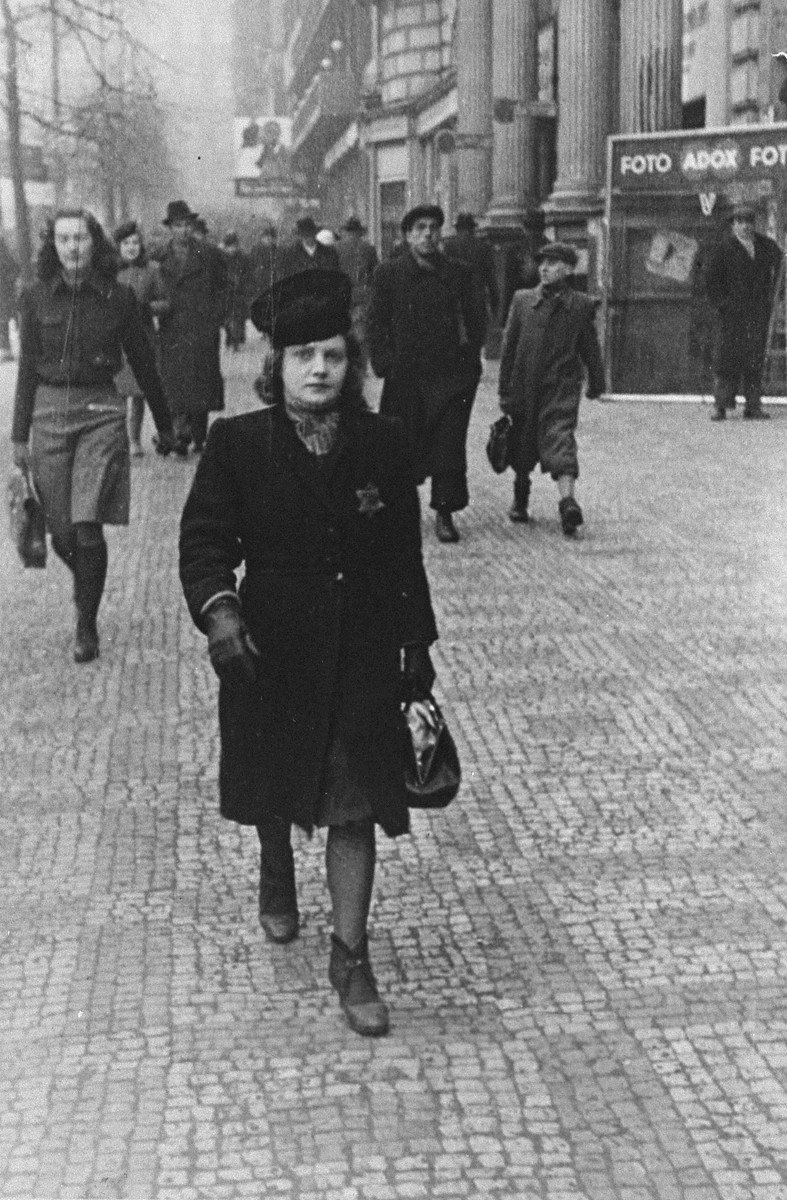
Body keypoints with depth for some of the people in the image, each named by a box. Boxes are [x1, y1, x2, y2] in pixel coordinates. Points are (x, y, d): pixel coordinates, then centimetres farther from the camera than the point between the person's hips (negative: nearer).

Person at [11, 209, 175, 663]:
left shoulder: (119, 297, -2)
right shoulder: (37, 297, 2)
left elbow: (143, 364, 8)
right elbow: (28, 368, 7)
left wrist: (164, 425, 14)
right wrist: (20, 434, 6)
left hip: (101, 411, -2)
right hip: (49, 412, 2)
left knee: (87, 527, -11)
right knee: (62, 532, 4)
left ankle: (87, 625, 3)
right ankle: (87, 585, 36)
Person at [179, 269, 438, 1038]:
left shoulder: (380, 443, -3)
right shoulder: (239, 443, -7)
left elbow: (405, 555, 4)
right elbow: (205, 537, -9)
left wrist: (417, 645, 8)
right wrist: (218, 608, -28)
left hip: (362, 653, 0)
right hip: (270, 647, 0)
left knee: (355, 805, -1)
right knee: (275, 786, 20)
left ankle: (350, 958, 10)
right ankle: (276, 875, 53)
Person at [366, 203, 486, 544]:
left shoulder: (457, 273, 6)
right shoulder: (388, 273, 2)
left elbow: (475, 318, 12)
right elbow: (376, 323, 3)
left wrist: (469, 356, 2)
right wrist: (385, 362, -6)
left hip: (450, 372, 0)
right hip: (406, 374, 0)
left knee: (449, 447, -4)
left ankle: (444, 513, 3)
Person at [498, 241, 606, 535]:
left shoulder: (580, 305, 1)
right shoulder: (522, 300, 3)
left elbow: (590, 347, 11)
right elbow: (508, 346, 5)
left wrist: (596, 383, 17)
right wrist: (505, 390, 3)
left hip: (562, 386, -2)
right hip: (525, 386, 2)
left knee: (560, 437, -16)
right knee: (522, 446, 10)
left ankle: (567, 500, -23)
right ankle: (520, 499, 27)